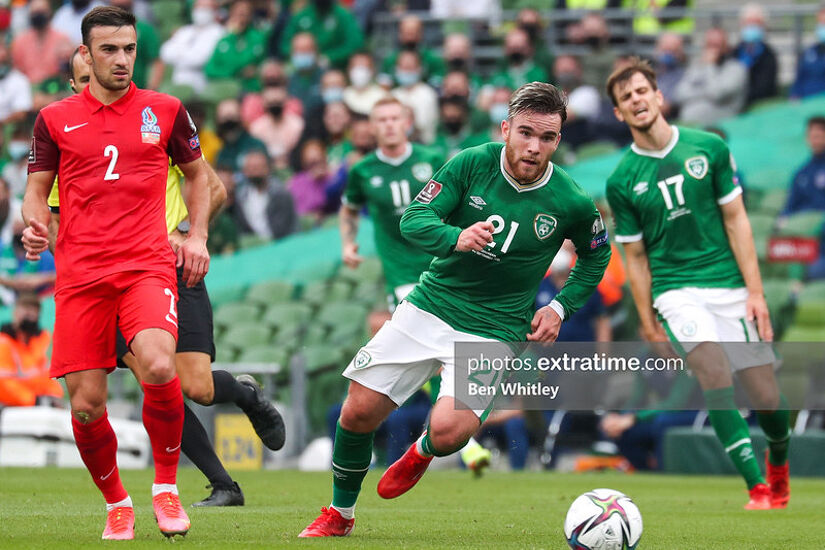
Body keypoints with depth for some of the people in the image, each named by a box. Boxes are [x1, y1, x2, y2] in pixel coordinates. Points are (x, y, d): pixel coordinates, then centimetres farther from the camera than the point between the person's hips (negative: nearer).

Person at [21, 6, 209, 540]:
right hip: (80, 274, 1)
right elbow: (37, 189, 16)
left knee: (158, 367, -27)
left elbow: (197, 174, 22)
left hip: (148, 266, -1)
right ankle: (116, 504, 20)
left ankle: (166, 486, -7)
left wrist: (198, 235, 9)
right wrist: (35, 225, -5)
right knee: (86, 405, -4)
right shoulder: (55, 118, 9)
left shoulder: (165, 110, 9)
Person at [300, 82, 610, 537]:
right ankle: (339, 515, 24)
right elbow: (413, 221, -13)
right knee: (359, 413, -2)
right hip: (428, 307, 2)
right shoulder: (471, 164, -9)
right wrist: (457, 238, -33)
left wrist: (559, 309, 0)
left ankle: (421, 453, 17)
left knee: (448, 431, -23)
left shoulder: (572, 203, -9)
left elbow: (596, 257, 11)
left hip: (492, 332, -2)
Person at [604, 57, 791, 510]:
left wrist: (755, 292, -3)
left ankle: (778, 459, 33)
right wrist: (650, 327, 4)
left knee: (767, 399, -1)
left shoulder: (709, 148, 2)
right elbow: (635, 257, 7)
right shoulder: (622, 181, 1)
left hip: (730, 284, 1)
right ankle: (758, 490, -23)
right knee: (715, 377, -26)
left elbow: (736, 221, 3)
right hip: (676, 290, -1)